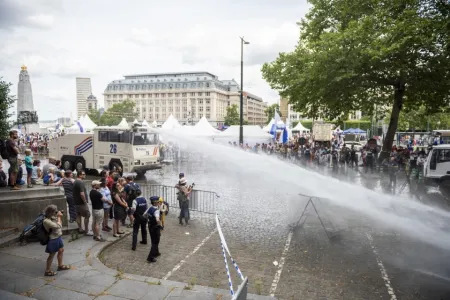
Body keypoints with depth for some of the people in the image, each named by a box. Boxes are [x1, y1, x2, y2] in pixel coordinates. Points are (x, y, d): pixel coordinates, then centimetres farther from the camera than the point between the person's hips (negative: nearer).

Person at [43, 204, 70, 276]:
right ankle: (47, 271, 19)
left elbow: (60, 224, 13)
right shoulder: (46, 221, -27)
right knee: (52, 255, 4)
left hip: (58, 237, 9)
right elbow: (58, 226, -30)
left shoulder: (52, 217, -1)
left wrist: (60, 217, -2)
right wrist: (58, 216, -20)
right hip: (53, 240, -9)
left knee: (61, 250, 20)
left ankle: (60, 266, 38)